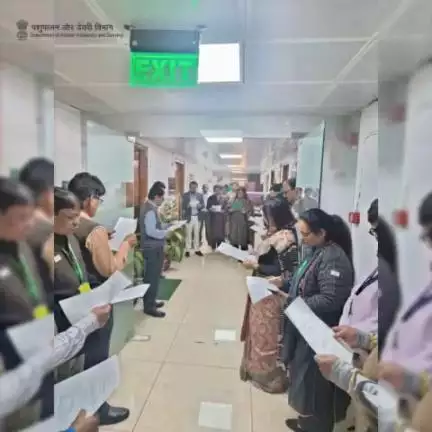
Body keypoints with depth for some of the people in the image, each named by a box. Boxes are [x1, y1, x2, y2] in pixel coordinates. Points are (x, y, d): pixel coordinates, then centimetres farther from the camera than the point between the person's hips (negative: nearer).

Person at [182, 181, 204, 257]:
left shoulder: (200, 195, 8)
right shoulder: (185, 195, 0)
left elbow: (203, 205, 4)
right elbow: (183, 206, -3)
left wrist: (200, 206, -17)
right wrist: (187, 206, -23)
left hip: (197, 217, 3)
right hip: (188, 217, -2)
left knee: (197, 234, 8)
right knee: (188, 234, 3)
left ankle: (197, 249, 16)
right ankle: (188, 250, 10)